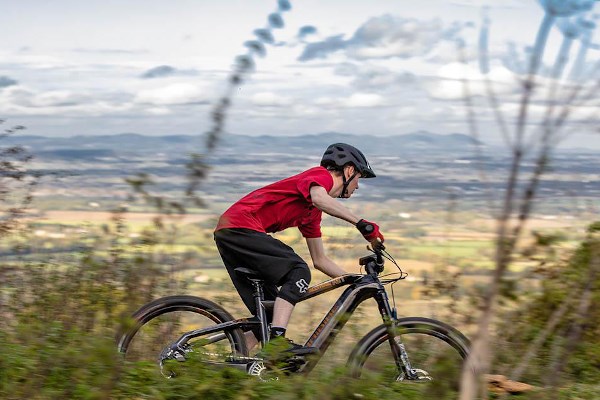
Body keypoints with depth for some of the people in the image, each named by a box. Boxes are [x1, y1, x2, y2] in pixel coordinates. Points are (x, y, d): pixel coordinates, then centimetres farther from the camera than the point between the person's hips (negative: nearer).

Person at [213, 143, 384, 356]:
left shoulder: (313, 213, 25)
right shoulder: (322, 175, -2)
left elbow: (320, 260, 27)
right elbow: (319, 198, -27)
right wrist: (361, 223, -27)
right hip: (240, 228, -10)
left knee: (269, 313, 8)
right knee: (299, 272, -16)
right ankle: (277, 338, -28)